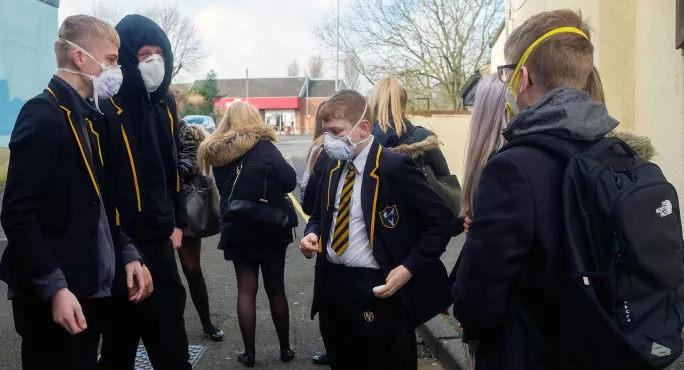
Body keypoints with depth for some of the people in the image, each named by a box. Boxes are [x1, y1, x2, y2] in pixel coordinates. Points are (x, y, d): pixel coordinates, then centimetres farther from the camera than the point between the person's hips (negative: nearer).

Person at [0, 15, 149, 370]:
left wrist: (127, 254, 7)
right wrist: (55, 287, -22)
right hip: (53, 296, -8)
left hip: (90, 288, 8)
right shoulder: (42, 115, -13)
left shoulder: (86, 118, 14)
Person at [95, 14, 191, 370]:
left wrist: (177, 222, 14)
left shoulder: (164, 102, 9)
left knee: (168, 328, 16)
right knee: (123, 336, 6)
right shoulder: (107, 107, -15)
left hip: (159, 237, 7)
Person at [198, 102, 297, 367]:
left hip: (236, 229, 3)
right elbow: (290, 180, -15)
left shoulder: (216, 150, 5)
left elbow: (224, 189, 13)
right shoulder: (261, 145, -10)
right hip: (269, 227, -3)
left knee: (246, 289, 9)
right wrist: (271, 190, 2)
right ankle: (285, 349, 18)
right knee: (276, 289, 8)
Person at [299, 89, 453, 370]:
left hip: (376, 289, -7)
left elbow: (441, 221, -13)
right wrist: (313, 233, 0)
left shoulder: (394, 167, -15)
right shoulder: (333, 166, 8)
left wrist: (409, 268, -19)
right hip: (332, 284, 7)